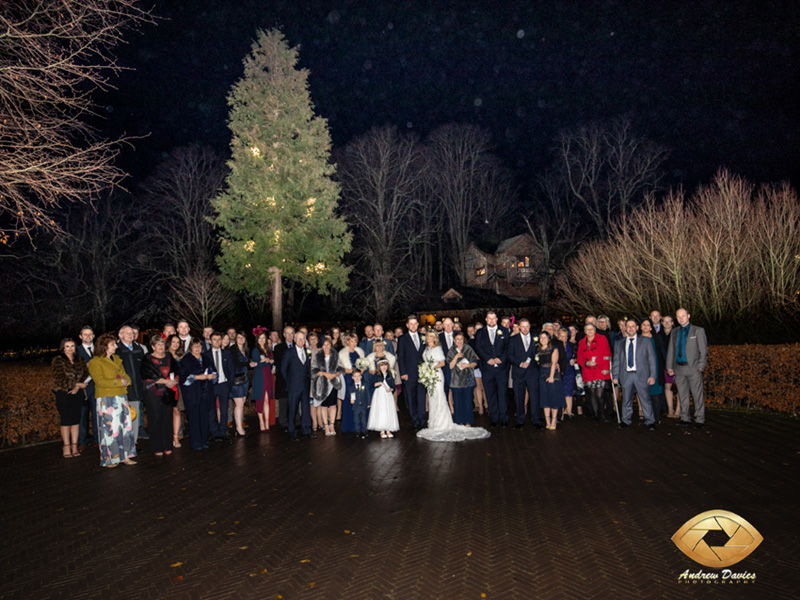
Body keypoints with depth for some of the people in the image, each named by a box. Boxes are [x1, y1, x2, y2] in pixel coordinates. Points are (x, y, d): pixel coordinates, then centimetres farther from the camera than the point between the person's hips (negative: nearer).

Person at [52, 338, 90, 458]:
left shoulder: (80, 360, 12)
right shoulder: (58, 361, -2)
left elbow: (86, 375, 6)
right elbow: (60, 379, -11)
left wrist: (77, 387, -11)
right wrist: (77, 384, -17)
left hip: (78, 394, 4)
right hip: (63, 394, -4)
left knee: (76, 420, 4)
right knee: (66, 420, -2)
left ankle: (74, 446, 10)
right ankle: (66, 447, 6)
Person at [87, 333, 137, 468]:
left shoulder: (116, 359, 17)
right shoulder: (95, 362, -5)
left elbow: (125, 375, 19)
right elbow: (100, 381, -14)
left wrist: (126, 381, -4)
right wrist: (119, 382, -17)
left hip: (121, 397, 7)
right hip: (106, 399, -7)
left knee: (125, 426, 6)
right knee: (110, 428, -5)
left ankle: (125, 456, 14)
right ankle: (108, 459, 6)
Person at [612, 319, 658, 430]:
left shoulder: (646, 341, 8)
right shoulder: (620, 343, 13)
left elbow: (652, 359, 5)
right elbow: (616, 361, 13)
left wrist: (652, 375, -3)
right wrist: (616, 376, 5)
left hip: (641, 375, -2)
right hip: (626, 375, 2)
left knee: (645, 399, -2)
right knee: (626, 400, 7)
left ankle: (650, 422, 8)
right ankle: (625, 421, 18)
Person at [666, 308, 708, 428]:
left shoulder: (698, 331, 2)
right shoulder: (674, 332, 15)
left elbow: (703, 351, 0)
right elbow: (671, 350, 17)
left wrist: (701, 367, -8)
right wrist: (669, 367, 9)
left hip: (693, 368, -4)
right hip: (679, 368, 4)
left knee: (698, 395, -4)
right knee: (683, 395, 8)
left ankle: (700, 420, 3)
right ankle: (685, 418, 16)